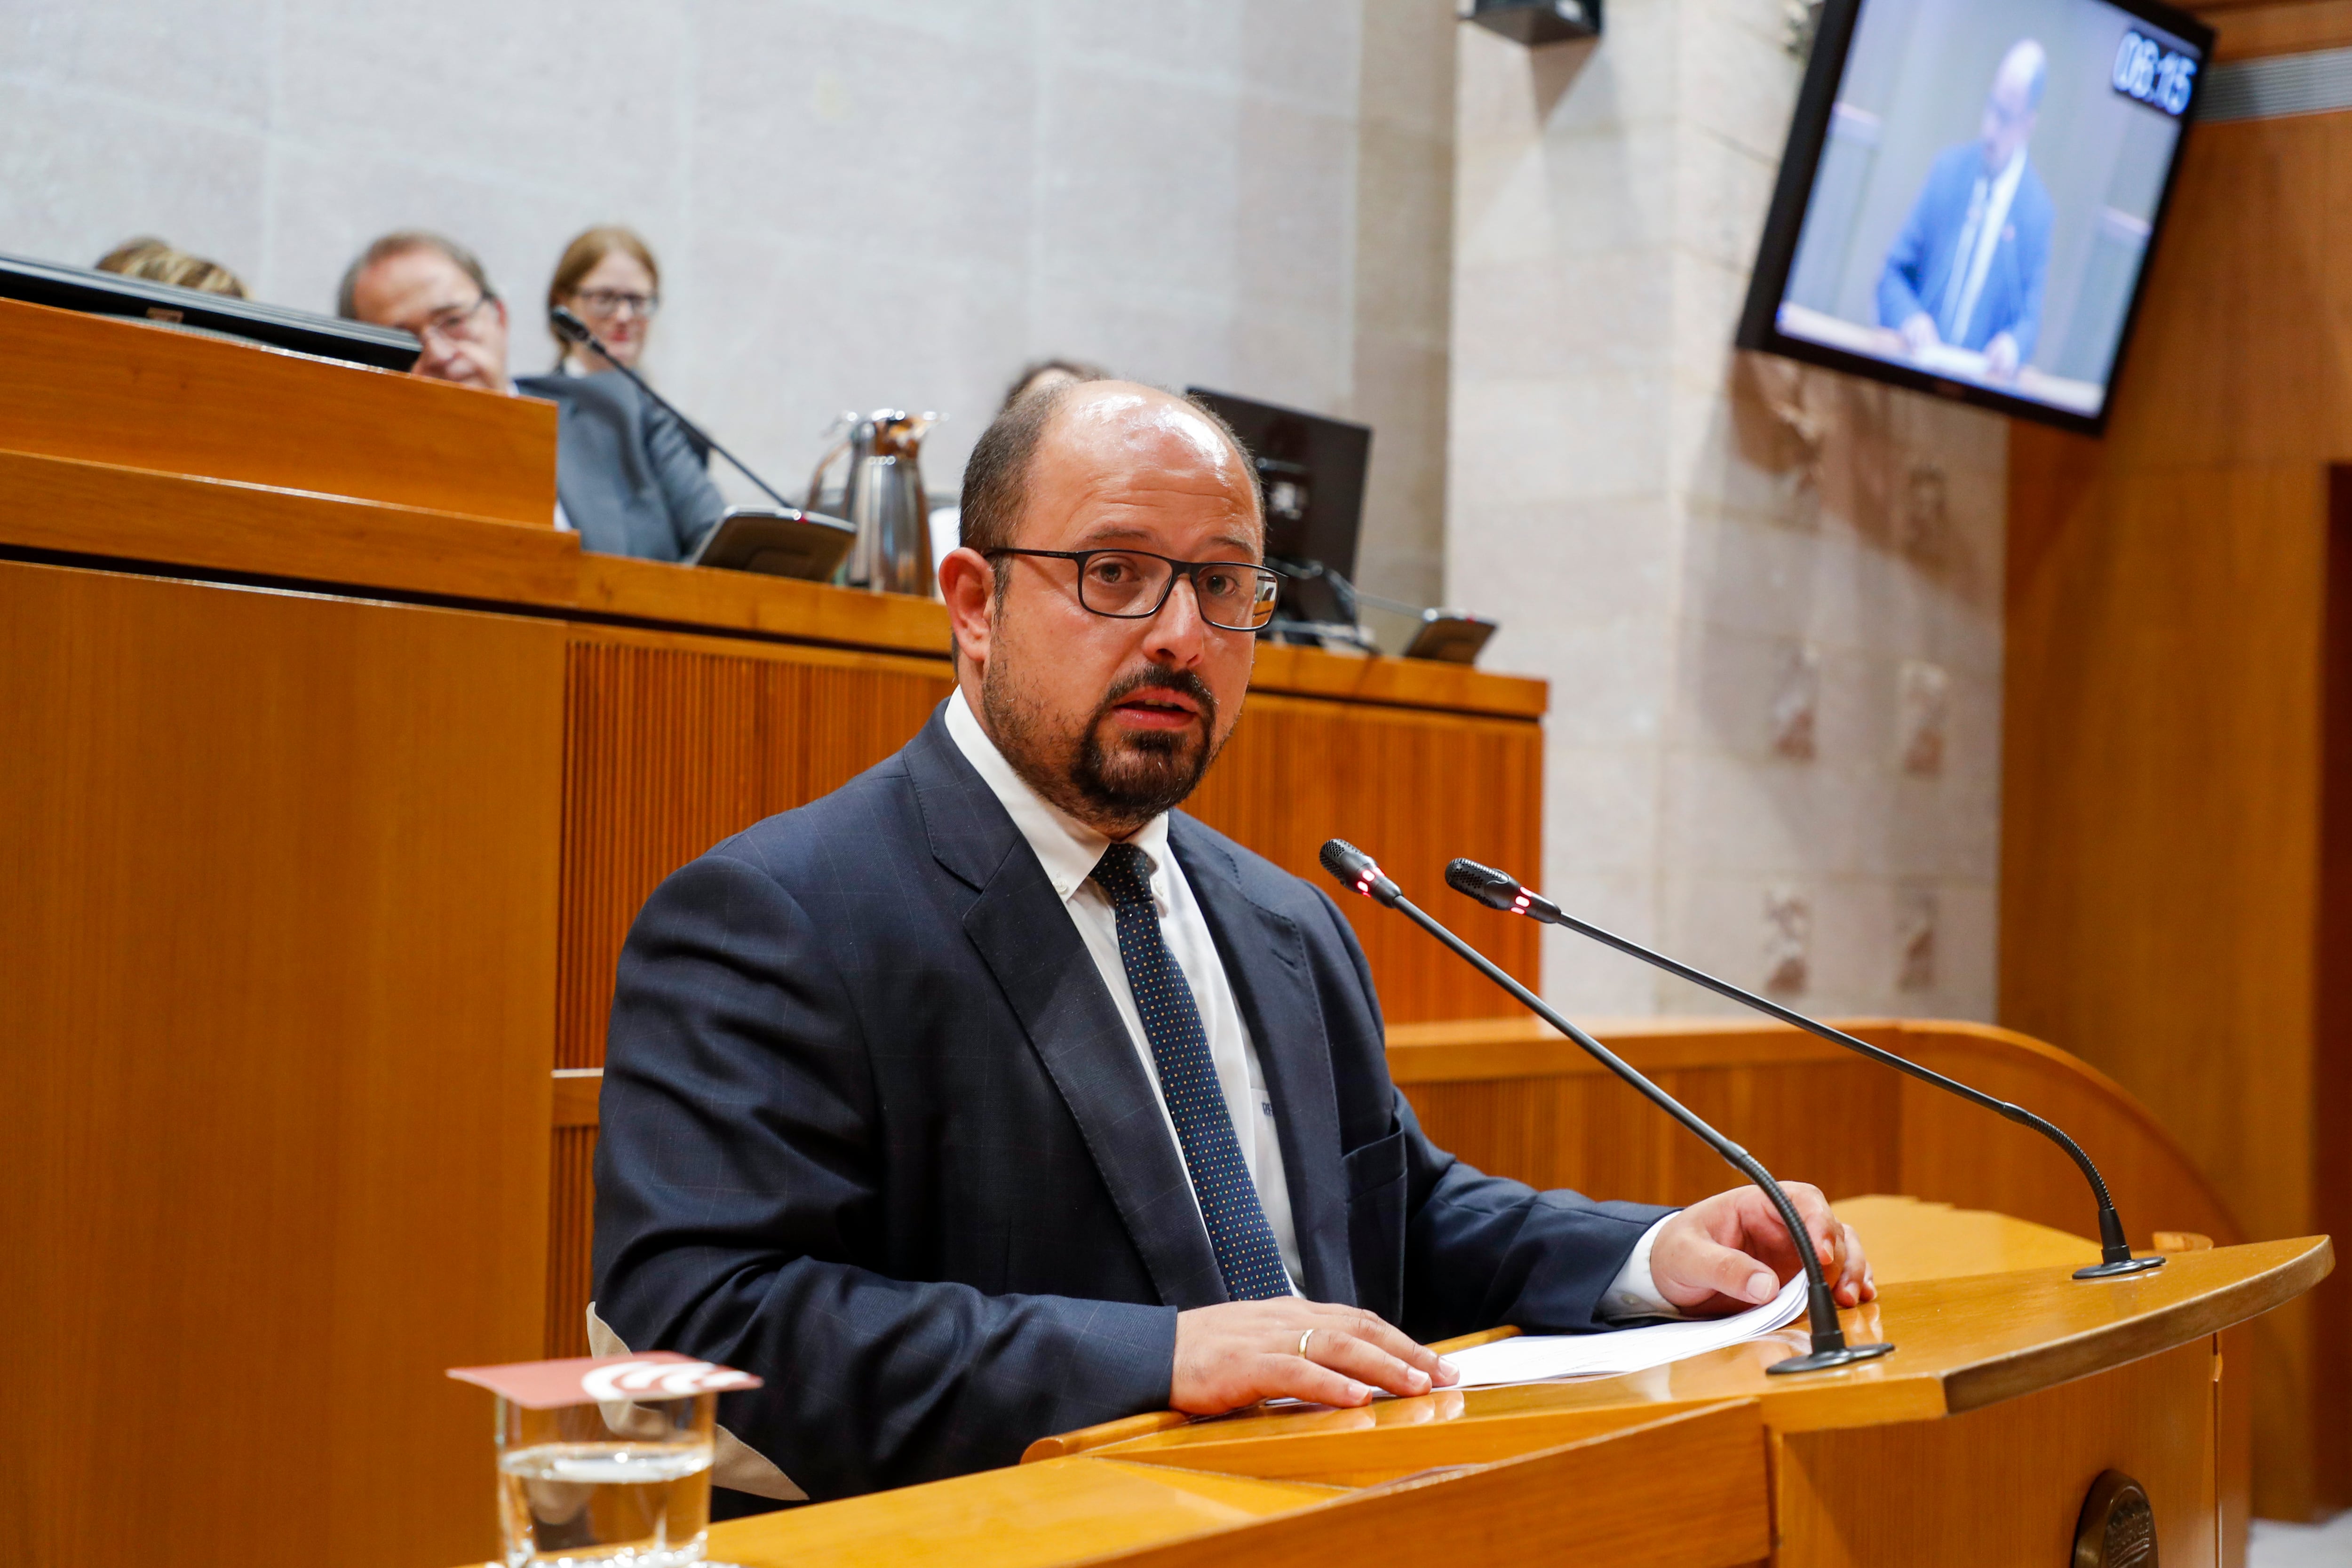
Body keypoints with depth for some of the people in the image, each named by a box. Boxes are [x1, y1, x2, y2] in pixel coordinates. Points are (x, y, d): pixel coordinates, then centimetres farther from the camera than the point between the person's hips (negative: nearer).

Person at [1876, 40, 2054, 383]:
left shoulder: (2039, 211, -3)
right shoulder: (1948, 170, 5)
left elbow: (2030, 317, 3)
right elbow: (1894, 273, 8)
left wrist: (2015, 345, -19)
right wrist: (1909, 318, -13)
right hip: (1916, 364, 1)